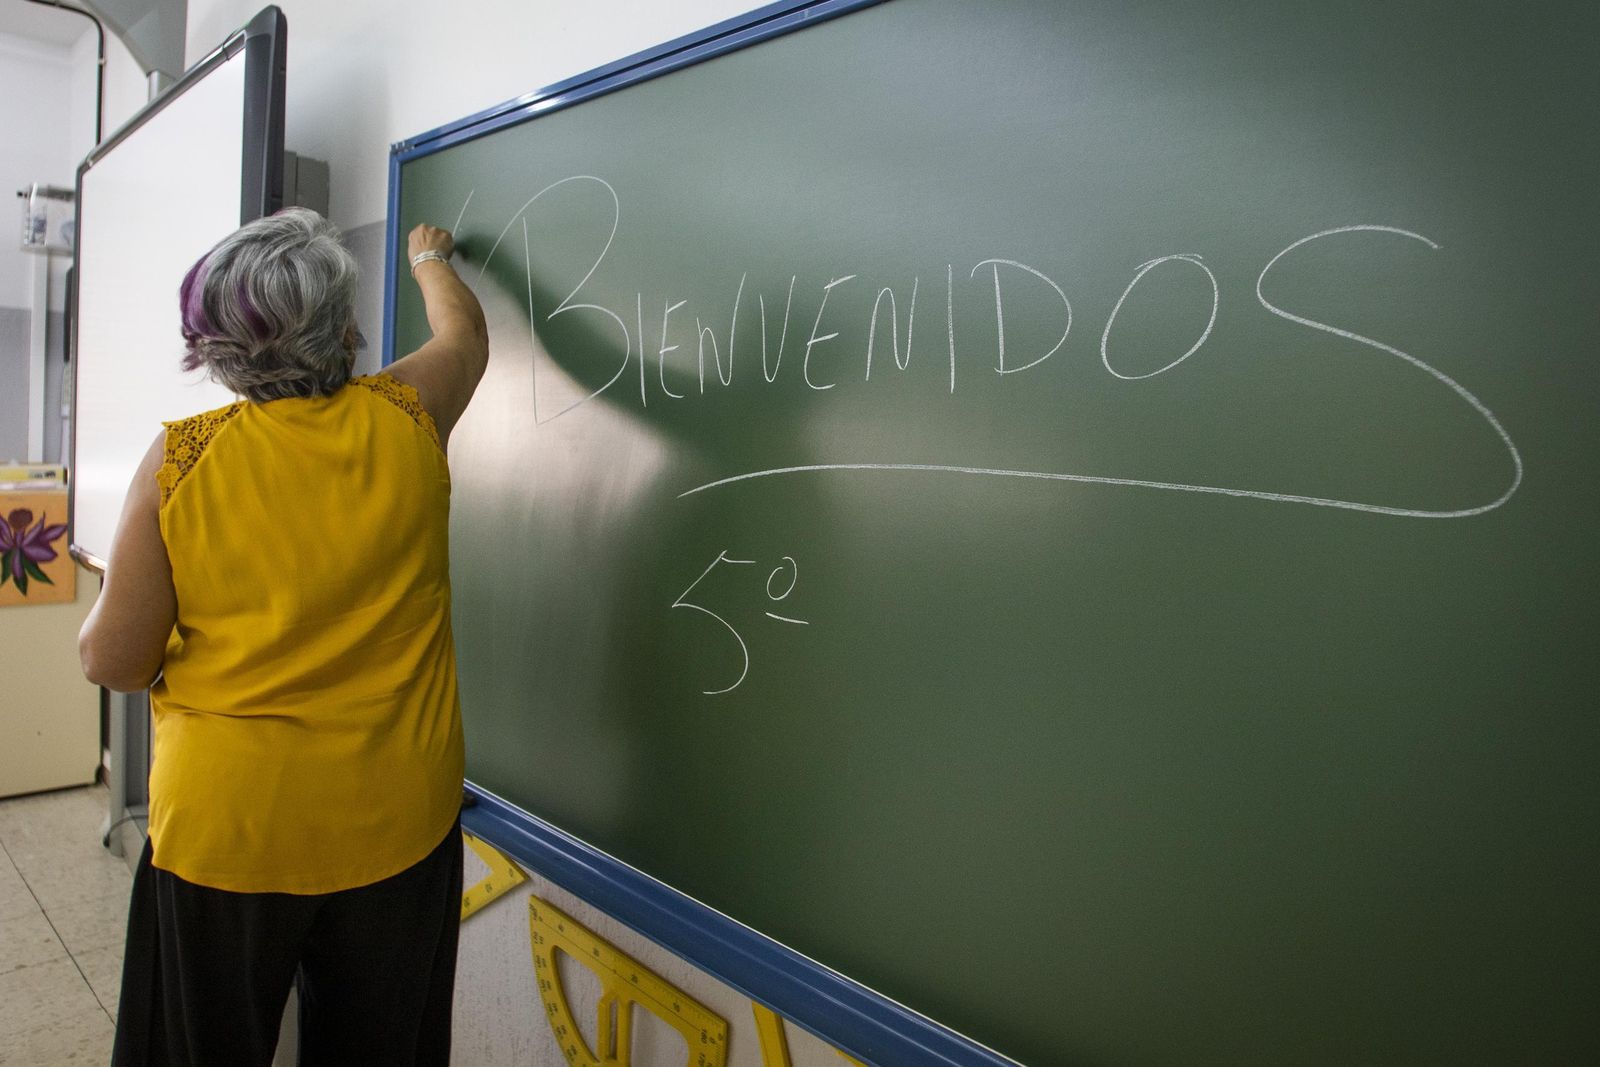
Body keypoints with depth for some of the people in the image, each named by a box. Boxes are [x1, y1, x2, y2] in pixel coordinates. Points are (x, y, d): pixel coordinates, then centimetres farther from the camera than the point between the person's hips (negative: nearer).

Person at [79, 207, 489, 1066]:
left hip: (224, 828, -1)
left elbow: (111, 662, -7)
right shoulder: (406, 420, -8)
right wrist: (431, 259, 34)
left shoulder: (180, 459, -13)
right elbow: (466, 332, 15)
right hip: (395, 824, 2)